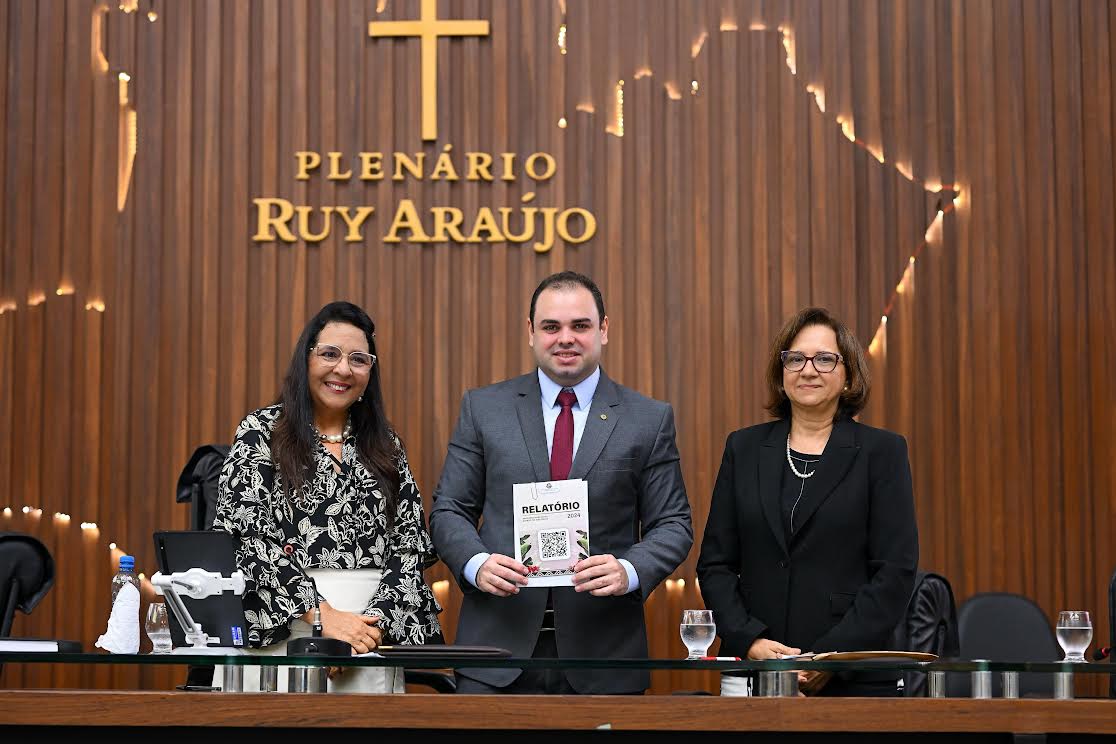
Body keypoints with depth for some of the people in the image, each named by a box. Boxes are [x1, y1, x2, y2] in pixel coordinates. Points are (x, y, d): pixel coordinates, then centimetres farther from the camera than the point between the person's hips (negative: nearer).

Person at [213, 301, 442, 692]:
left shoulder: (385, 445, 12)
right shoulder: (261, 432, 1)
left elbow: (410, 545, 4)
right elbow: (248, 536, -9)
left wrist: (374, 623, -12)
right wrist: (322, 615, -17)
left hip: (373, 643, 3)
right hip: (283, 637, -3)